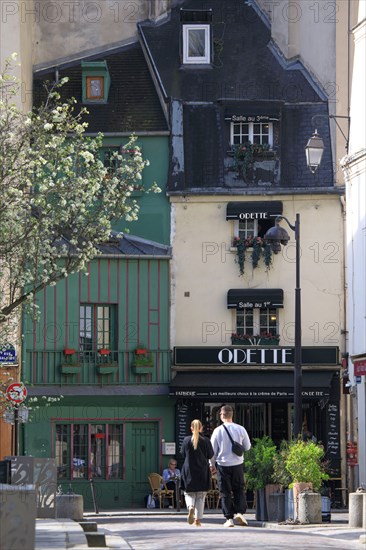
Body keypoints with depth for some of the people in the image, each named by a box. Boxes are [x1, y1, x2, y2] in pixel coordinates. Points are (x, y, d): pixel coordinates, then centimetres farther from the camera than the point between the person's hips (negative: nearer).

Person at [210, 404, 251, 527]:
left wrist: (212, 464, 12)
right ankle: (240, 512, -7)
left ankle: (229, 518, 2)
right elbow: (247, 447, 6)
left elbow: (213, 450, -1)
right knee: (239, 490, 12)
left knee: (225, 492, 6)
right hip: (237, 464, 1)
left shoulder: (218, 431, -7)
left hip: (222, 465, -1)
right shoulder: (240, 429, -4)